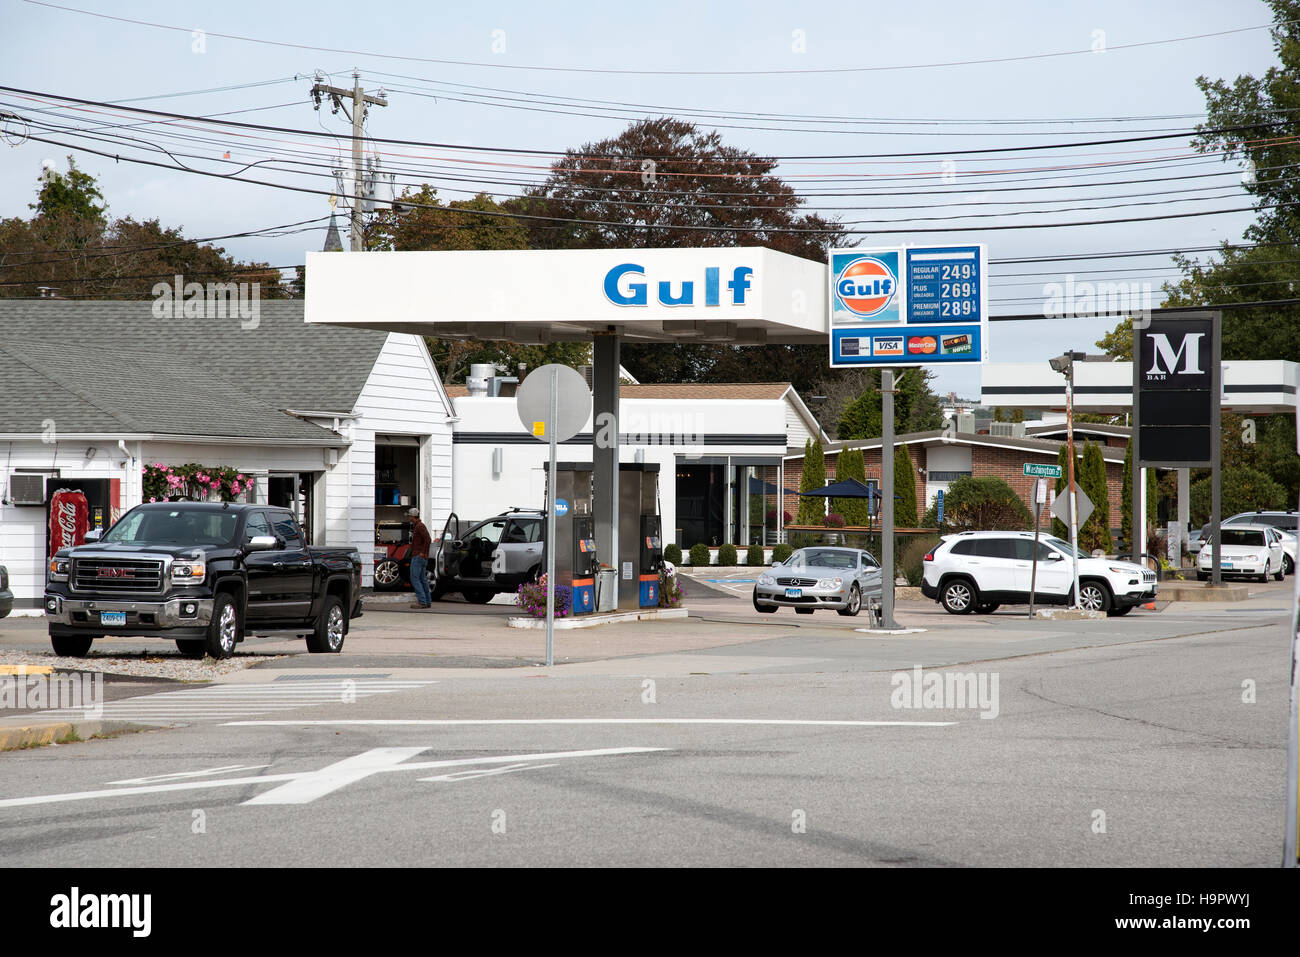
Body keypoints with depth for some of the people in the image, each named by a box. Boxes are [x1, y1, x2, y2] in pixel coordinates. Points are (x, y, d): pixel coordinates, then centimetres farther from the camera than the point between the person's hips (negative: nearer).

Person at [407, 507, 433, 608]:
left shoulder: (420, 526, -14)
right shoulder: (416, 526, 18)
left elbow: (428, 540, -23)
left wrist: (423, 552, -18)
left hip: (418, 557, -11)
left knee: (415, 579, -11)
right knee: (423, 579, 11)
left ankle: (422, 601, -16)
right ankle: (428, 601, 13)